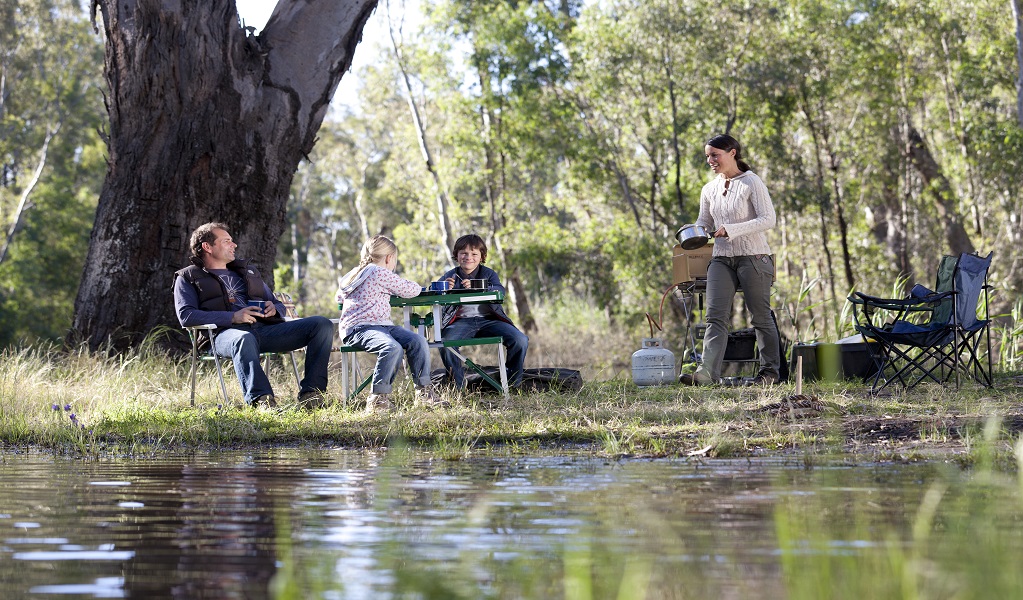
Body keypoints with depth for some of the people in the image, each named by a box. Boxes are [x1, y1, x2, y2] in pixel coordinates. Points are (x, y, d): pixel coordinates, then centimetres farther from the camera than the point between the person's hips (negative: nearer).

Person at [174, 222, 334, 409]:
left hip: (266, 329, 6)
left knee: (322, 324, -14)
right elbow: (186, 316, -1)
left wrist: (274, 308, 6)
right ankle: (260, 400, -61)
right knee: (244, 340, -44)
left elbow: (279, 305, 34)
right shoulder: (187, 278, 18)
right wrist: (232, 317, -12)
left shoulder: (248, 272, 36)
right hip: (226, 332, -6)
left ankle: (311, 393, -25)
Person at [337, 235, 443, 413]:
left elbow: (339, 297, 39)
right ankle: (378, 398, -31)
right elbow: (410, 290, 1)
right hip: (358, 328, -10)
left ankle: (424, 392, -7)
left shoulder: (355, 273, 23)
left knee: (418, 341, -8)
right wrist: (416, 286, 24)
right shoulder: (380, 273, -7)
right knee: (393, 348, -37)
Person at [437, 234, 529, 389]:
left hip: (488, 320, 1)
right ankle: (459, 387, -13)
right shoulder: (450, 276, 12)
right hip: (461, 322, -1)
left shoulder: (489, 274, 9)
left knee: (520, 341, -20)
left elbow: (499, 291, -12)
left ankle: (513, 385, 0)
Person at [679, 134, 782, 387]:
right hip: (722, 258, 5)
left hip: (753, 257, -5)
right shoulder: (709, 190, 13)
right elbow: (704, 222, 23)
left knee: (761, 316, 3)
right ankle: (707, 372, -19)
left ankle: (770, 371, 14)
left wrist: (731, 230, -21)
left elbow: (768, 219, -13)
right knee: (715, 317, -8)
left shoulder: (751, 183, -6)